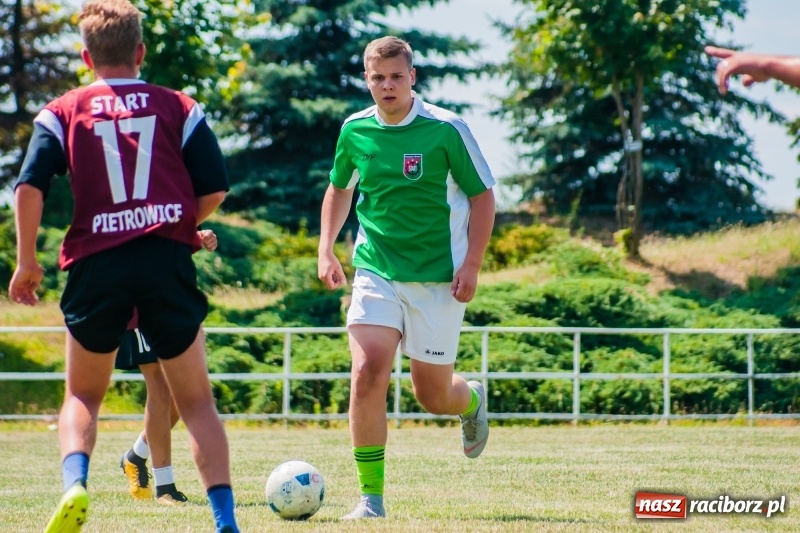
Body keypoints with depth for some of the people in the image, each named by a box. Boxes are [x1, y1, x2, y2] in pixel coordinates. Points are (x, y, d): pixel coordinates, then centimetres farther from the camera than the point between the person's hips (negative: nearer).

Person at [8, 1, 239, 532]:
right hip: (169, 261, 0)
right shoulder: (179, 107, 9)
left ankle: (74, 483, -12)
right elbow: (215, 188, 5)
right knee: (196, 400, 11)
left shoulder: (62, 112, 7)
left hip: (96, 264, 0)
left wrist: (27, 261, 5)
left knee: (83, 396, 16)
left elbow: (29, 187, -4)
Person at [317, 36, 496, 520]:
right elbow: (340, 189, 19)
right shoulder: (355, 130, 1)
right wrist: (327, 250, 8)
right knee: (367, 376, -17)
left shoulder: (446, 129, -10)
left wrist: (472, 266, -11)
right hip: (376, 273, 2)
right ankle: (371, 495, -8)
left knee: (433, 396, 6)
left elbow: (482, 195, -3)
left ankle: (472, 400, 44)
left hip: (439, 279, -2)